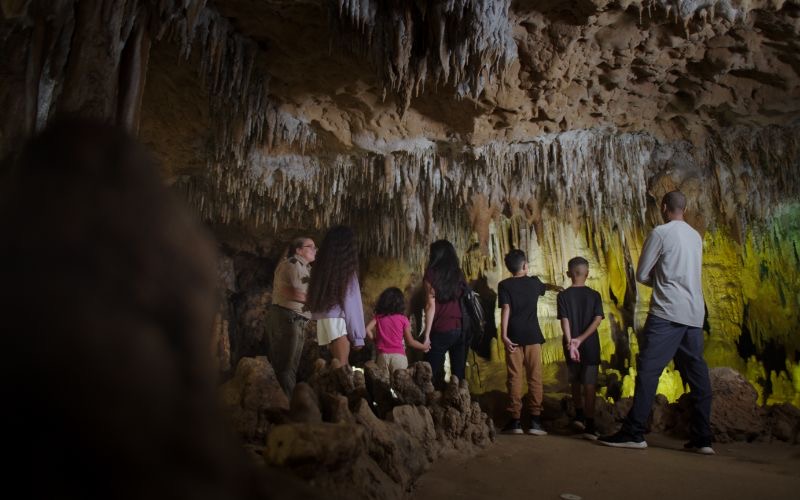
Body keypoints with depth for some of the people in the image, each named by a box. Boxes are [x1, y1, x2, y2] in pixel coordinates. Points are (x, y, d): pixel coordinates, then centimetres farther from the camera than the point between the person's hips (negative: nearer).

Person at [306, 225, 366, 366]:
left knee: (339, 364, 11)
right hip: (339, 320, -6)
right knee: (342, 366, -6)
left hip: (323, 319, 6)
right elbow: (351, 302, -8)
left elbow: (312, 299, 9)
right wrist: (358, 335, -5)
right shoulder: (347, 269, -5)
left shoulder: (322, 267, 10)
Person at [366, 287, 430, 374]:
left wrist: (375, 339, 12)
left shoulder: (378, 317, 6)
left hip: (383, 355, 2)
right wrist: (424, 347, 21)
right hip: (399, 356, -1)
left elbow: (367, 330, -6)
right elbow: (410, 342, 6)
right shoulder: (403, 319, 2)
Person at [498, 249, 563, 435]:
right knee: (535, 378, 4)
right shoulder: (534, 282, 10)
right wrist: (553, 286, 56)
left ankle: (515, 421, 2)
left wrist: (504, 335, -13)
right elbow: (544, 287, 33)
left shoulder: (504, 285, 1)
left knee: (514, 378, 1)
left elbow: (506, 309, -10)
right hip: (532, 335, 1)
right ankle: (535, 421, 3)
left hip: (514, 336, -1)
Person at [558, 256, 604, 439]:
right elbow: (598, 319, -11)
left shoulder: (563, 296, -2)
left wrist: (571, 342, -22)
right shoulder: (594, 295, 0)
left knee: (575, 382, 20)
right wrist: (581, 339, -16)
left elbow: (564, 320, -14)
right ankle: (589, 425, -4)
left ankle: (579, 415, 28)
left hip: (571, 345, 1)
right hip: (590, 346, -1)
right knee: (589, 384, -1)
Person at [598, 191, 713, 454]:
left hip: (667, 312, -7)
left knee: (648, 370, -8)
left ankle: (633, 432, -9)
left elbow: (641, 275, -3)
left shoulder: (660, 232, -4)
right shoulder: (696, 236, 17)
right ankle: (702, 438, 12)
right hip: (695, 313, 7)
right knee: (697, 373, 8)